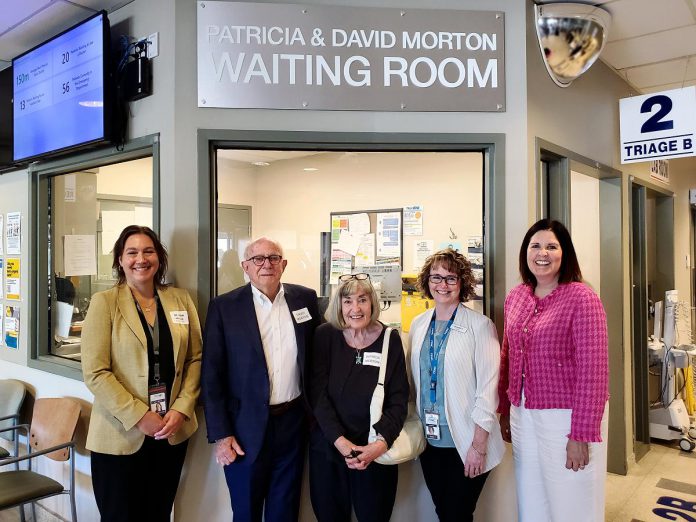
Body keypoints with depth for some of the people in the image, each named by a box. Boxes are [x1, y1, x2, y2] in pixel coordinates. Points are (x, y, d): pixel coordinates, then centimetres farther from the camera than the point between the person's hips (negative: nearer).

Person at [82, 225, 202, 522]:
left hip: (173, 431, 3)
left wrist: (181, 409, -7)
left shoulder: (181, 300, 5)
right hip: (120, 434, -3)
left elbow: (195, 359, 5)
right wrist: (139, 416, -15)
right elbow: (95, 373, -11)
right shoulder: (104, 302, -5)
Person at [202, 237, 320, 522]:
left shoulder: (305, 299, 1)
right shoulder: (224, 306, -7)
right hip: (247, 428, -2)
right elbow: (212, 375, -6)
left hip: (293, 423, 2)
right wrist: (220, 434, -8)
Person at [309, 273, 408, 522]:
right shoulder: (325, 335, -6)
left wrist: (381, 443, -19)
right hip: (328, 449, 1)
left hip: (376, 452, 0)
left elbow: (398, 400, -5)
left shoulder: (390, 339, -5)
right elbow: (318, 395, -8)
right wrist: (341, 442, -17)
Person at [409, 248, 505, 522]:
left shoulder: (480, 325, -12)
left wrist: (479, 445, -14)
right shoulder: (419, 324, 4)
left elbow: (488, 387, -13)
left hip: (466, 443, -5)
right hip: (430, 440, 5)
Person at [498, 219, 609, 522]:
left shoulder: (581, 298, -13)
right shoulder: (515, 297, 5)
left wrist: (581, 435, -16)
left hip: (566, 418, -5)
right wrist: (505, 411, 13)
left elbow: (592, 371, -15)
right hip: (524, 416, 5)